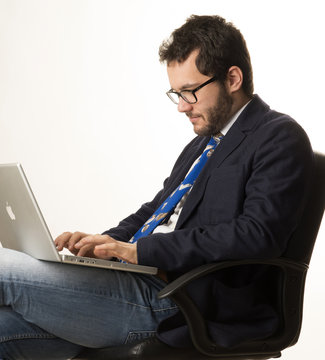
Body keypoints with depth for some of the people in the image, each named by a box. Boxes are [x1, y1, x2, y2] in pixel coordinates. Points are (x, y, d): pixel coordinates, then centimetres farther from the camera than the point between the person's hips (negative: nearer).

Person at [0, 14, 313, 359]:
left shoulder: (280, 137, -6)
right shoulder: (204, 141, 22)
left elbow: (258, 233, -19)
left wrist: (142, 249, -19)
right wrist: (110, 241, 5)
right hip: (139, 278, 8)